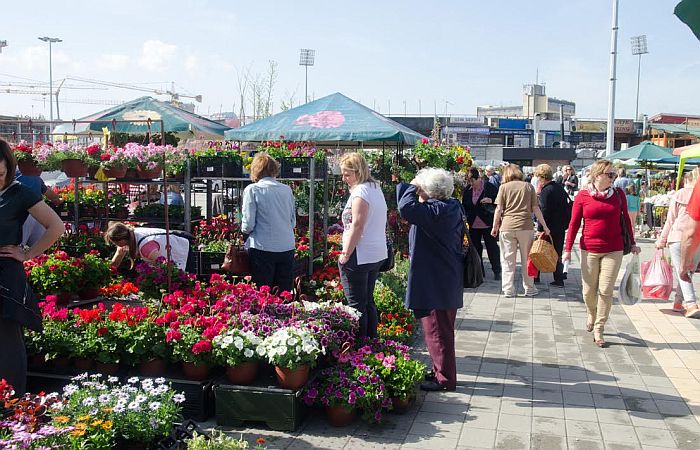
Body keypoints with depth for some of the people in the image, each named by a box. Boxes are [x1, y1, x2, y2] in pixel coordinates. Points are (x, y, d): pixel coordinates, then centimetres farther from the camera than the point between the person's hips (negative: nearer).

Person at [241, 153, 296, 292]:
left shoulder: (252, 190, -5)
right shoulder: (287, 189, 7)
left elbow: (248, 224, -7)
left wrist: (244, 228, 14)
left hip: (263, 248, -4)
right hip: (287, 248, 4)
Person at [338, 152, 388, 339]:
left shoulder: (360, 192, -16)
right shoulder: (376, 189, 13)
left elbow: (357, 226, -21)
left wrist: (345, 254, -15)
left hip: (359, 256, -9)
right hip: (377, 254, 9)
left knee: (357, 304, -1)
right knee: (368, 301, 17)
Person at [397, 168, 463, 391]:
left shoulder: (435, 211, -22)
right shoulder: (452, 207, 8)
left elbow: (406, 207, -31)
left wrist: (412, 188, -18)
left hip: (435, 281, -10)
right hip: (448, 279, 10)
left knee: (436, 330, 1)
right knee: (442, 329, 20)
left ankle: (444, 378, 10)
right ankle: (442, 371, 32)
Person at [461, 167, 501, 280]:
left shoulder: (490, 187, -9)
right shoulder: (467, 190, 3)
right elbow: (464, 206, 14)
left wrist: (491, 201, -22)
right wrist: (465, 218, 4)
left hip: (488, 224, -4)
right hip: (473, 225, 4)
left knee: (492, 247, 4)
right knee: (475, 248, 8)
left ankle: (497, 271, 16)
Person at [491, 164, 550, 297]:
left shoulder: (504, 187, 3)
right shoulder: (528, 186, 7)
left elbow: (499, 209, -2)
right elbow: (535, 208, 4)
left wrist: (495, 226, 8)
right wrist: (544, 226, 10)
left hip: (507, 226, -1)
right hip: (525, 226, 1)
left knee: (508, 260, 6)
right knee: (527, 258, 12)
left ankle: (508, 290, 8)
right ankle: (529, 288, 18)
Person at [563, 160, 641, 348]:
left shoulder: (618, 194, 2)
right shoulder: (583, 196, -3)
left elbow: (626, 218, 12)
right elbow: (574, 223, 0)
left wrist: (632, 243, 15)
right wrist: (568, 249, -3)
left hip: (613, 250, 1)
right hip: (589, 249, -1)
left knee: (606, 290, -1)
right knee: (589, 290, 9)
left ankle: (598, 330, 11)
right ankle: (592, 315, 40)